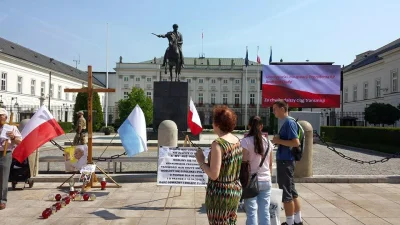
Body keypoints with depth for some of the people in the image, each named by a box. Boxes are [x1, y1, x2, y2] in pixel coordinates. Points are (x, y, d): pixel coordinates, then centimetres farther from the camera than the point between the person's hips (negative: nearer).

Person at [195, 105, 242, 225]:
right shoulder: (237, 141, 2)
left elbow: (214, 175, -24)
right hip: (236, 191, 7)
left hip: (219, 194, -7)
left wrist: (201, 161, -10)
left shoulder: (218, 143, -21)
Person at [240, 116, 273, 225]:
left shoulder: (245, 141, -10)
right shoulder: (268, 142, 4)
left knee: (252, 213, 1)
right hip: (266, 181, 4)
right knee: (264, 212, 10)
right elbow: (270, 164, 10)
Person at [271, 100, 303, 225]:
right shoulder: (286, 123, 14)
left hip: (285, 161, -10)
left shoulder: (289, 122, -16)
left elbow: (296, 142, -23)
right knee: (292, 191, 16)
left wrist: (278, 140, -16)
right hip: (285, 160, 10)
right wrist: (277, 141, 6)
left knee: (286, 193, -1)